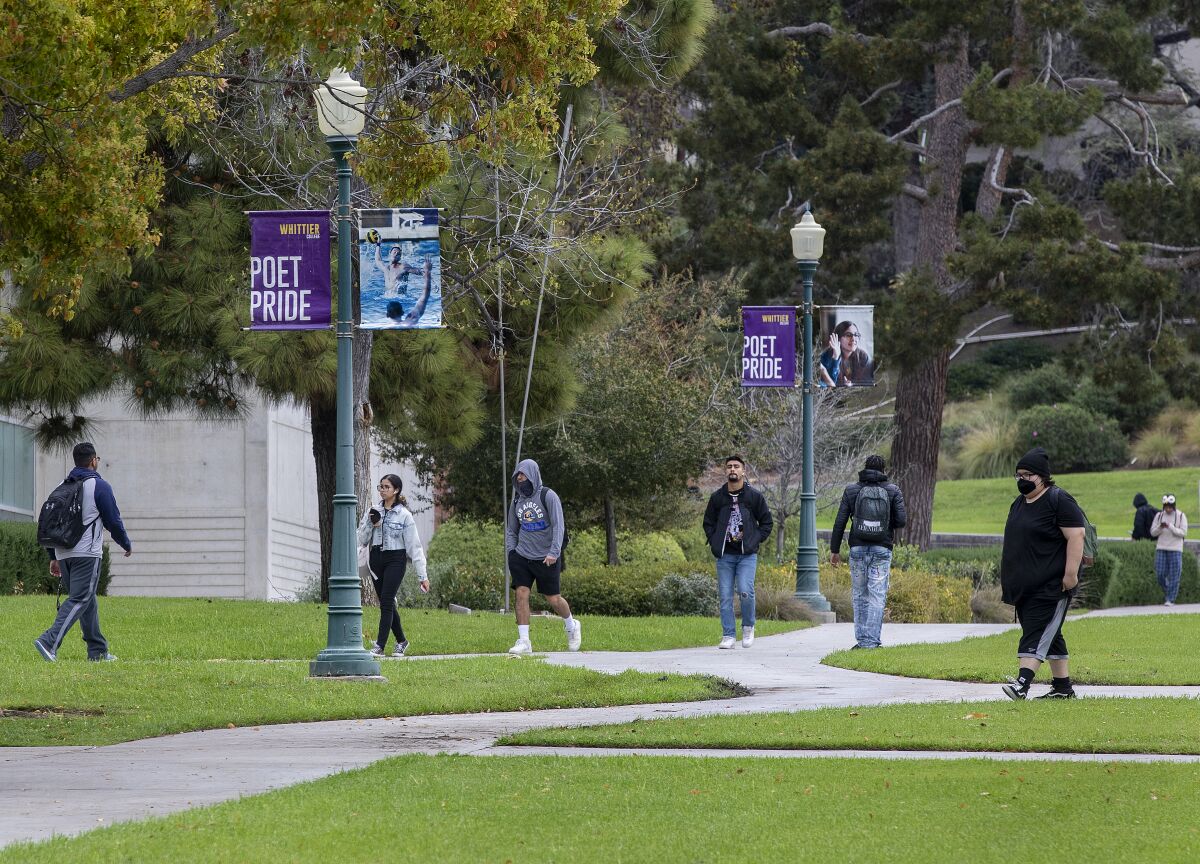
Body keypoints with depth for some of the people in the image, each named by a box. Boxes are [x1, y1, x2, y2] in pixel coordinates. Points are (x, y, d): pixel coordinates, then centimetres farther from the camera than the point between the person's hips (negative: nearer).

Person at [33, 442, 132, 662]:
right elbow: (113, 521, -4)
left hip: (63, 554, 7)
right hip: (87, 554, -7)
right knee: (79, 600, -10)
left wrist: (53, 557, 20)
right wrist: (127, 545, 13)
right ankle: (50, 641, -26)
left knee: (87, 600, 15)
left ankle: (98, 651, 18)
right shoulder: (99, 486, -6)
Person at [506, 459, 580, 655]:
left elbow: (558, 526, -12)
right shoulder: (518, 500, 11)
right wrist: (511, 552, 3)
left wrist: (554, 552, -21)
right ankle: (524, 642, -10)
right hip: (522, 557, 4)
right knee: (521, 594, -11)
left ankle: (571, 626, 32)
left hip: (546, 559, -4)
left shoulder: (548, 496, -7)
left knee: (553, 599, 3)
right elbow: (511, 530, 18)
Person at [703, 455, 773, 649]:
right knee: (725, 596, 0)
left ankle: (748, 626, 7)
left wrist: (756, 540, -1)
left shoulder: (754, 496, 2)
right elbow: (708, 522, 17)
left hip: (747, 555, -2)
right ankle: (728, 636, 6)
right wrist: (715, 542, 4)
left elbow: (766, 522, 10)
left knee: (745, 591, -16)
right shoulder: (717, 497, 7)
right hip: (724, 556, 2)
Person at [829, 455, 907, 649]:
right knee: (877, 597, -1)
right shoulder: (893, 491, 0)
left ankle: (861, 639, 9)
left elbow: (840, 522, 0)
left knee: (859, 595, 11)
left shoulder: (851, 490, 2)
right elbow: (902, 520, -6)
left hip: (858, 548, 1)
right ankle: (871, 640, -8)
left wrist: (834, 549, 7)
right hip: (882, 550, -1)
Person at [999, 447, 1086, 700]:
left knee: (1037, 632, -16)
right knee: (1049, 635, 11)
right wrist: (1007, 579, 22)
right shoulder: (1019, 503, 17)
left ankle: (1023, 683, -27)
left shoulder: (1058, 501, -11)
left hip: (1051, 585, -9)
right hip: (1024, 584, 9)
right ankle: (1063, 687, 16)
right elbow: (1013, 543, 24)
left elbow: (1076, 536, -17)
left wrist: (1071, 573, -23)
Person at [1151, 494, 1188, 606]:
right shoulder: (1159, 516, 7)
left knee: (1173, 576, -5)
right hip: (1161, 548, 3)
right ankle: (1167, 592, 23)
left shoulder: (1181, 516, -2)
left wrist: (1170, 527, -20)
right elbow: (1153, 533, 7)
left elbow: (1183, 533, -8)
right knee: (1160, 574, -1)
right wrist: (1160, 527, -14)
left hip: (1175, 550, -3)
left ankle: (1170, 599, 0)